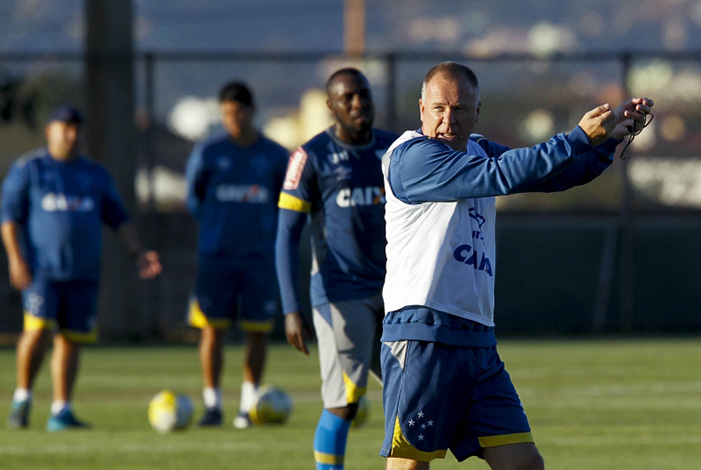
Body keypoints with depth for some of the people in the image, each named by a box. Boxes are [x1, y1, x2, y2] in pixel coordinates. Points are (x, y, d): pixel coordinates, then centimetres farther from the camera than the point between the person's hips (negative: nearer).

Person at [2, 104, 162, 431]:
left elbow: (118, 219, 19)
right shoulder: (29, 169, 5)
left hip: (82, 273, 4)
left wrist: (138, 254, 6)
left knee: (71, 339, 1)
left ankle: (61, 411, 5)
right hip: (40, 268, -4)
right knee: (38, 330, -19)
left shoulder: (96, 175, 17)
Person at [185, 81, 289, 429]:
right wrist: (213, 227, 10)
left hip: (260, 256, 1)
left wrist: (268, 234, 8)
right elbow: (193, 198, 14)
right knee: (212, 328, -5)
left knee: (259, 330, -1)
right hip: (216, 256, -1)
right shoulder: (207, 153, 3)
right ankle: (212, 405, 2)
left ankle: (249, 404, 7)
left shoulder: (275, 156, 5)